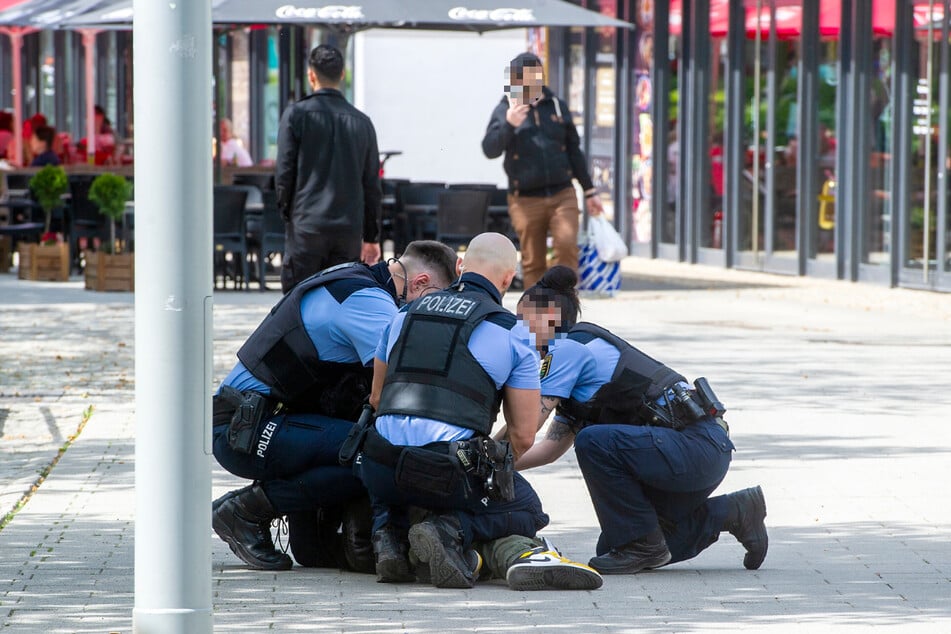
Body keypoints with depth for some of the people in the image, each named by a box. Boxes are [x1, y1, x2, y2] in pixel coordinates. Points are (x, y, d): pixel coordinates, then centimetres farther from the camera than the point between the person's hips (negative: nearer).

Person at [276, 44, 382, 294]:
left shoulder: (297, 114, -4)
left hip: (307, 226, -3)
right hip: (349, 228, 3)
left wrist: (286, 210, 11)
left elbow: (284, 171, -6)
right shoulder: (361, 121, 7)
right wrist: (371, 236, 16)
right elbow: (372, 184, 10)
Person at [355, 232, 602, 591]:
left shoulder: (405, 316, 17)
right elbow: (523, 436, 7)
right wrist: (495, 472, 27)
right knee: (524, 508, 22)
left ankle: (391, 535, 4)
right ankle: (451, 531, -8)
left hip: (381, 464, 4)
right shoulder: (512, 335, 5)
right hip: (451, 472, -4)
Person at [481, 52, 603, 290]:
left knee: (567, 244, -19)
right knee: (532, 262, 2)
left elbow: (574, 151, 18)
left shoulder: (557, 106, 11)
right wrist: (508, 125, -26)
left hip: (562, 195, 1)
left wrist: (589, 191, 19)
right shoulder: (505, 110, 2)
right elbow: (490, 149, -10)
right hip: (526, 200, -1)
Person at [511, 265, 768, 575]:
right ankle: (730, 514, 17)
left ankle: (642, 546, -11)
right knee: (613, 549, 12)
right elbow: (551, 447, 22)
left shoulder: (567, 349, -9)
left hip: (698, 448, -10)